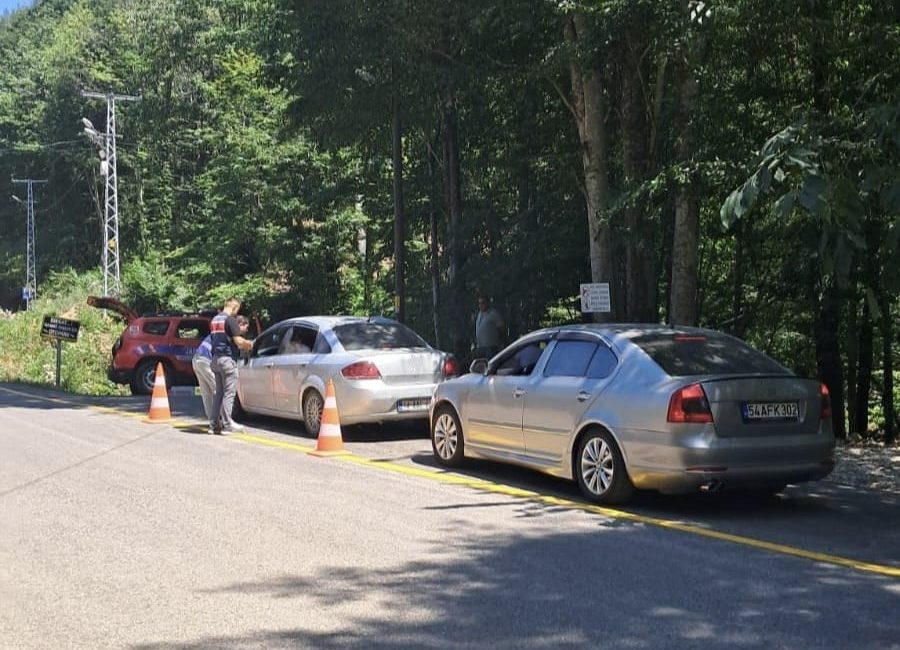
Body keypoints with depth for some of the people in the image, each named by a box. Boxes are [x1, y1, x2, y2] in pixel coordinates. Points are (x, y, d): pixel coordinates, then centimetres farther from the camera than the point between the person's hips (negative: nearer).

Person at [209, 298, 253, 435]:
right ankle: (227, 425, -3)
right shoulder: (230, 320, -12)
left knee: (219, 393, 13)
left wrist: (242, 345, 24)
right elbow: (238, 341, -18)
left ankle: (214, 424, 12)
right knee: (229, 393, -3)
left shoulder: (215, 319, 15)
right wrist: (248, 344, 1)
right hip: (227, 359, -8)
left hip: (216, 358, 8)